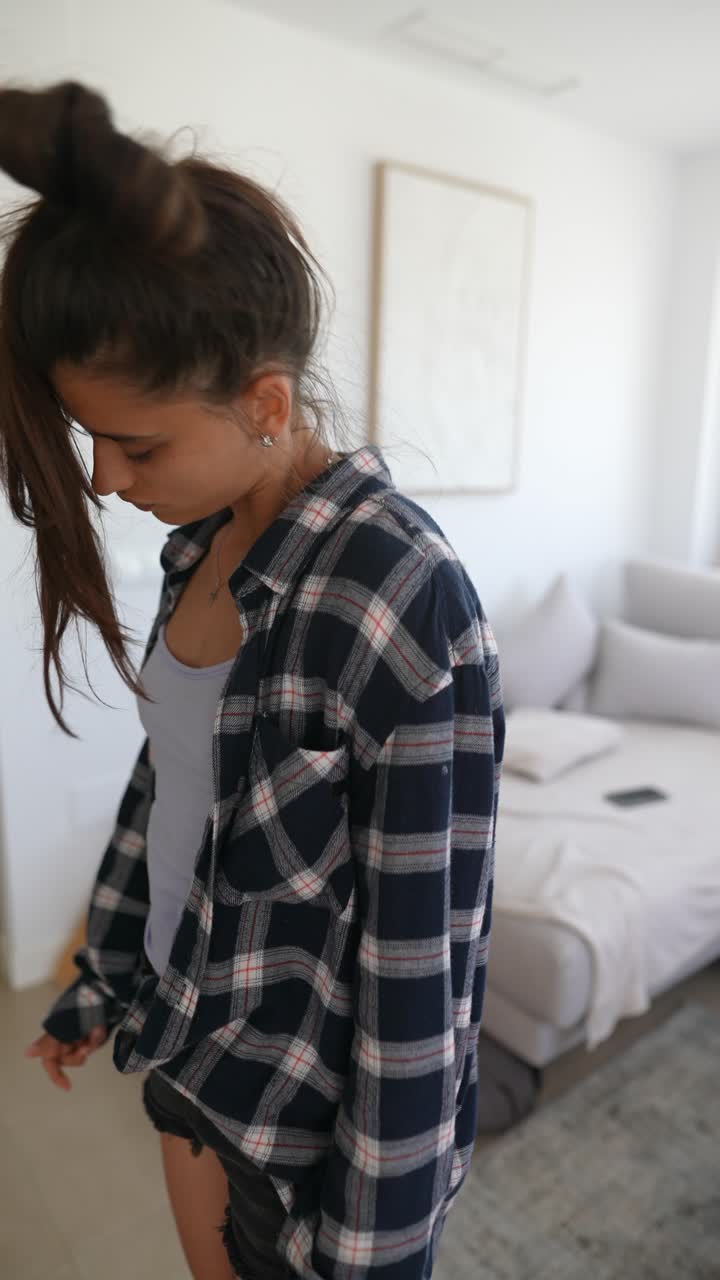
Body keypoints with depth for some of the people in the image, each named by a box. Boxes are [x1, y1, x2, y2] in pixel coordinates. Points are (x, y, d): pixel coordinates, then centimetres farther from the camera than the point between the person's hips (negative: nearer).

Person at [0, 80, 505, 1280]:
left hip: (303, 1087, -6)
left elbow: (420, 951, -23)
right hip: (189, 1035, 7)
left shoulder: (399, 597, -29)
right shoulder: (205, 542, -5)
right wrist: (100, 980, 15)